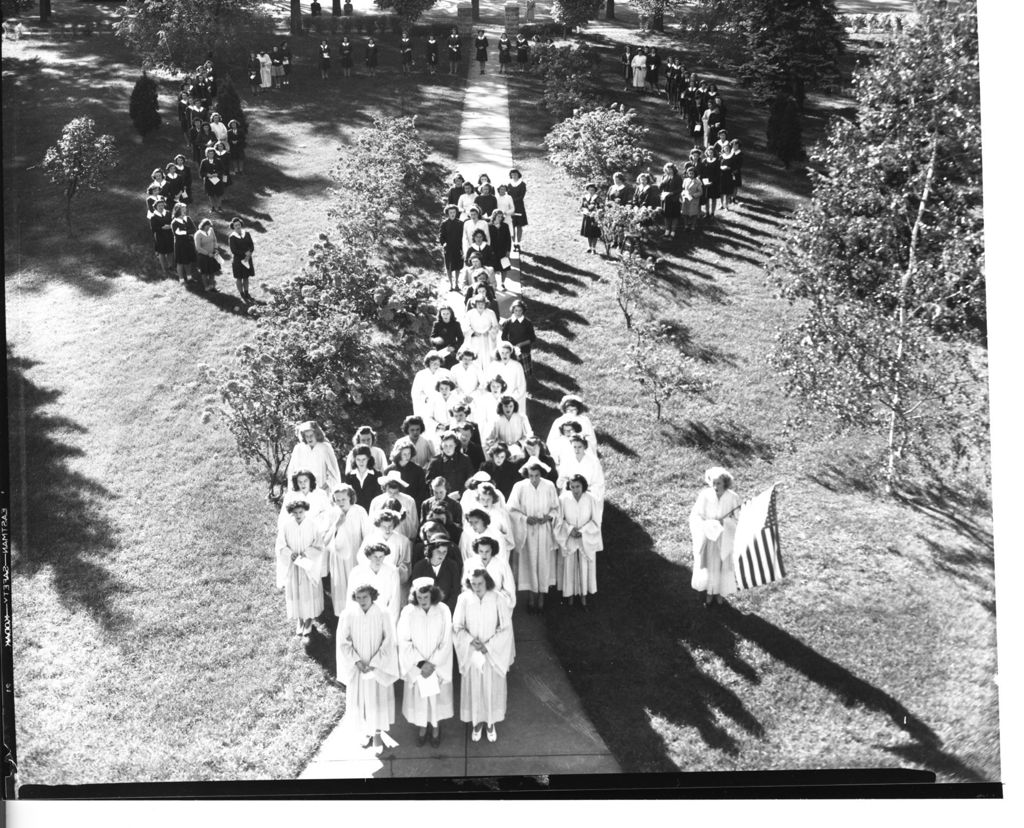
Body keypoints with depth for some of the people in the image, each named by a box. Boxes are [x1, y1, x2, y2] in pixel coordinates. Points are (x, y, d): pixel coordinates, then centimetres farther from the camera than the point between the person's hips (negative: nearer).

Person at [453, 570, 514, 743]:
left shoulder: (497, 599, -13)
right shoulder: (464, 599, -10)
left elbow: (506, 628, -9)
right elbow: (457, 627, -3)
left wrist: (489, 645, -15)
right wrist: (471, 640, -18)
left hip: (494, 653, -1)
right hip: (471, 653, 1)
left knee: (493, 688, 9)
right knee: (473, 688, 10)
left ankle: (491, 723, 27)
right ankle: (477, 722, 28)